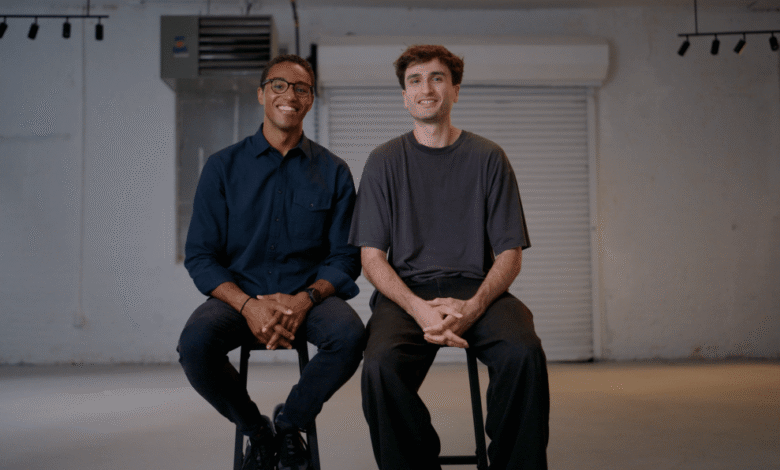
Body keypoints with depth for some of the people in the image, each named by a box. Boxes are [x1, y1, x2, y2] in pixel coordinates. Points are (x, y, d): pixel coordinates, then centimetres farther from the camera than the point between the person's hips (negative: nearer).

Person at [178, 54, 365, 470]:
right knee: (195, 343, -30)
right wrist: (249, 304, -17)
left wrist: (304, 300, -18)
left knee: (349, 335, -31)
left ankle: (288, 423, 0)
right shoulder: (223, 166, 4)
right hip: (239, 295, 0)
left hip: (310, 296, 0)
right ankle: (255, 430, 1)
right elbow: (200, 256, 0)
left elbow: (345, 258, 3)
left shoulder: (333, 171, 5)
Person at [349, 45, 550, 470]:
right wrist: (418, 308, -15)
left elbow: (510, 254, 5)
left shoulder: (487, 158, 10)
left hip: (476, 288, 0)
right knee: (380, 366, -31)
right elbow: (372, 256, 4)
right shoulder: (384, 161, 10)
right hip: (406, 291, 0)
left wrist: (472, 307, -15)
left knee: (524, 352, -31)